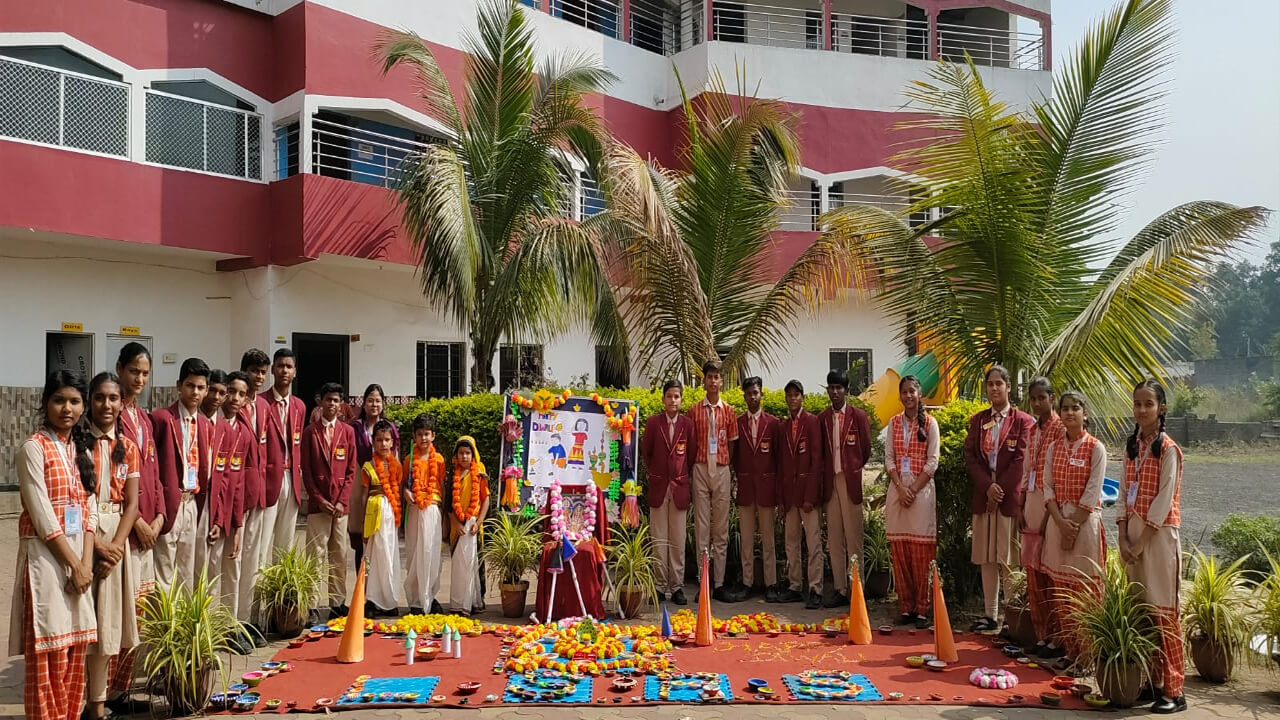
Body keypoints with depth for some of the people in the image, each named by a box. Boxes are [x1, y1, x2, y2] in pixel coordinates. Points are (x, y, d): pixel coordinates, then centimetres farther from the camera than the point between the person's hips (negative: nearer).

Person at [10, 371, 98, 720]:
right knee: (48, 651, -2)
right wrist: (73, 564, -13)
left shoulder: (81, 450, 11)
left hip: (79, 556, 6)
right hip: (45, 557, -6)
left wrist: (86, 562, -4)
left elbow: (89, 510, 8)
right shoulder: (34, 448, -9)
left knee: (75, 647, 10)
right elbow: (43, 517, -14)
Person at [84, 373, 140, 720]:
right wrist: (97, 544, -16)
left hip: (116, 536, 4)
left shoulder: (128, 447, 8)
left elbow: (131, 503, 4)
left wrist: (115, 546, -10)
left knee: (108, 617, 6)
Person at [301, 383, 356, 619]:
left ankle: (338, 603, 12)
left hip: (340, 504, 2)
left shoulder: (348, 431, 8)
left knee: (340, 555, 6)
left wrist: (342, 500, -4)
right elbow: (306, 470, 1)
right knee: (316, 554, -4)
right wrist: (319, 500, -6)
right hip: (318, 503, -2)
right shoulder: (310, 432, 3)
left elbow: (351, 469, 6)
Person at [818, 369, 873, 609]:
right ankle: (840, 589, 12)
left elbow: (866, 450, 5)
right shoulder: (822, 418, 10)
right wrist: (824, 476, 6)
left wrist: (853, 470, 9)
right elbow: (820, 451, 13)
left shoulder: (859, 416, -1)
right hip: (830, 482, 4)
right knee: (834, 537, 6)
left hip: (851, 481, -4)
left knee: (853, 537, -3)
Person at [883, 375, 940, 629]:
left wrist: (913, 489, -11)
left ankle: (922, 608, 1)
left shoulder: (930, 423, 1)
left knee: (921, 552, -4)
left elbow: (932, 461, -4)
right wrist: (900, 488, -7)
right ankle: (905, 606, 10)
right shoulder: (894, 422, 10)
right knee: (899, 551, 3)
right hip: (897, 489, 3)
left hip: (921, 489, -3)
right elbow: (889, 458, 6)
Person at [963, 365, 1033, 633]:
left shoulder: (1023, 421, -1)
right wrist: (988, 486, -9)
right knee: (986, 558, 7)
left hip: (1010, 496, -4)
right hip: (982, 495, 4)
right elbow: (970, 456, 5)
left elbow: (1020, 460, -7)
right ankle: (990, 614, 13)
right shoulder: (977, 420, 12)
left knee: (1008, 558, -3)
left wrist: (1000, 490, -11)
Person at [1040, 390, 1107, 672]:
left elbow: (1092, 493, -10)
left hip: (1085, 521, -5)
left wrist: (1073, 524, -14)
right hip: (1057, 520, 5)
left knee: (1085, 588, -3)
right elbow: (1048, 487, 4)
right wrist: (1061, 522, -9)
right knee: (1061, 589, 7)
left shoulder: (1095, 448, -4)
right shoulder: (1053, 448, 9)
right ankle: (1069, 649, 16)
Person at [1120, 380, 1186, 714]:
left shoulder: (1168, 449, -9)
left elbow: (1164, 501, -13)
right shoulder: (1131, 446, 11)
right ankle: (1151, 679, 18)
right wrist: (1123, 537, 1)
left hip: (1158, 535, -7)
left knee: (1162, 611, -5)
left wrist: (1140, 542, -13)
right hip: (1132, 534, 7)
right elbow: (1126, 494, 11)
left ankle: (1173, 690, 0)